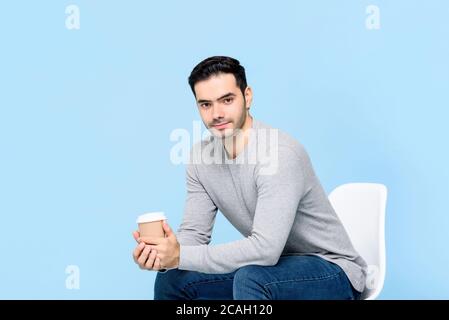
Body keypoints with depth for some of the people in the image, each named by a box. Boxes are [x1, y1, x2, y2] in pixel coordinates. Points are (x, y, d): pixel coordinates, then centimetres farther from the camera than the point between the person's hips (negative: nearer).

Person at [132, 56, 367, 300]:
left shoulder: (279, 153, -28)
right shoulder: (201, 157, -4)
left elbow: (265, 249, -35)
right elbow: (194, 232, -3)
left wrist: (181, 256, -33)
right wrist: (162, 254, -25)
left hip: (332, 271, -7)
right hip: (272, 266, 7)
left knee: (250, 279, -35)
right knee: (171, 280, 0)